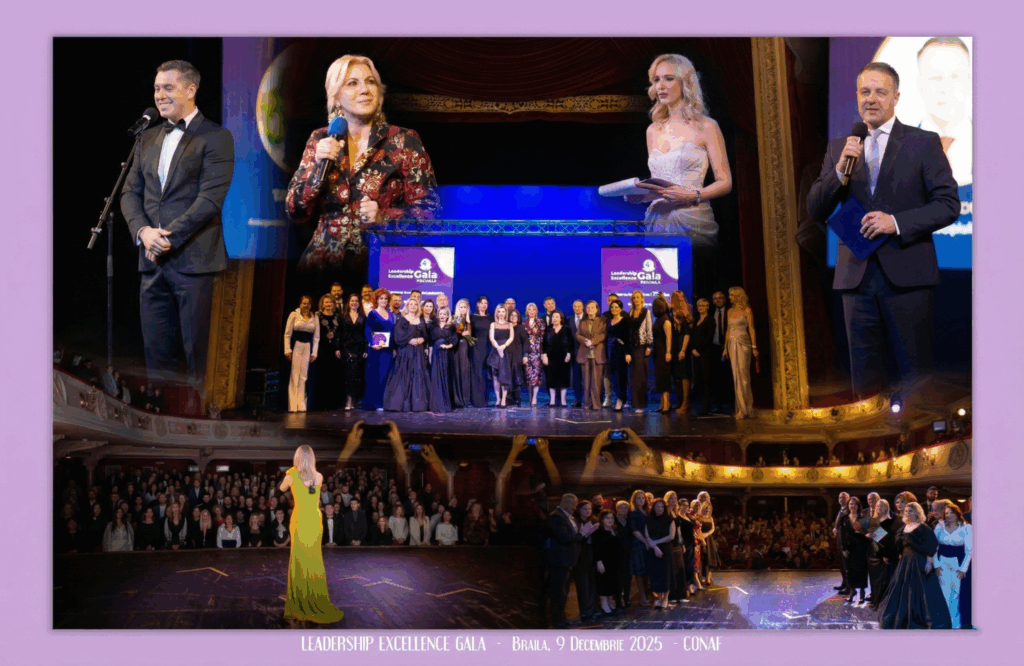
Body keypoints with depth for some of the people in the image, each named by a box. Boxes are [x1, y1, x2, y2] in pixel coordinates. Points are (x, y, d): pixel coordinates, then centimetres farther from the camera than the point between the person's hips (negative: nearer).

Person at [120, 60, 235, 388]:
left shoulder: (215, 137, -3)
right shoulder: (147, 139, 18)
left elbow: (211, 198, -12)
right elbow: (130, 192, 14)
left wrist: (168, 237, -14)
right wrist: (143, 231, -6)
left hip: (194, 260, -6)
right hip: (152, 262, 6)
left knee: (200, 355, -3)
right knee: (157, 352, 8)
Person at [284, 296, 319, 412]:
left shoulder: (314, 318, 12)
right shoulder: (294, 315, 4)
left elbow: (316, 337, 13)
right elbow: (287, 334, 2)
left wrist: (314, 353, 5)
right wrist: (287, 350, -5)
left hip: (308, 348, 3)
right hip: (296, 346, -3)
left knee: (303, 376, 2)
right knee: (295, 375, -5)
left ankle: (301, 405, 5)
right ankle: (293, 405, -4)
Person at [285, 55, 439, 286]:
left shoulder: (403, 141, 3)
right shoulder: (320, 140, 10)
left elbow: (429, 209, 2)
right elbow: (296, 212, 7)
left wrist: (383, 216, -13)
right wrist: (319, 165, -7)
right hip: (324, 265, 2)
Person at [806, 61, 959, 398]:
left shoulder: (924, 142, 3)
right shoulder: (839, 148, 12)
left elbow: (948, 205, -2)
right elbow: (815, 211, 7)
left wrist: (897, 222, -15)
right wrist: (840, 170, -10)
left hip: (907, 276, -3)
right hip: (857, 275, 4)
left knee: (915, 371, 0)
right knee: (863, 373, 9)